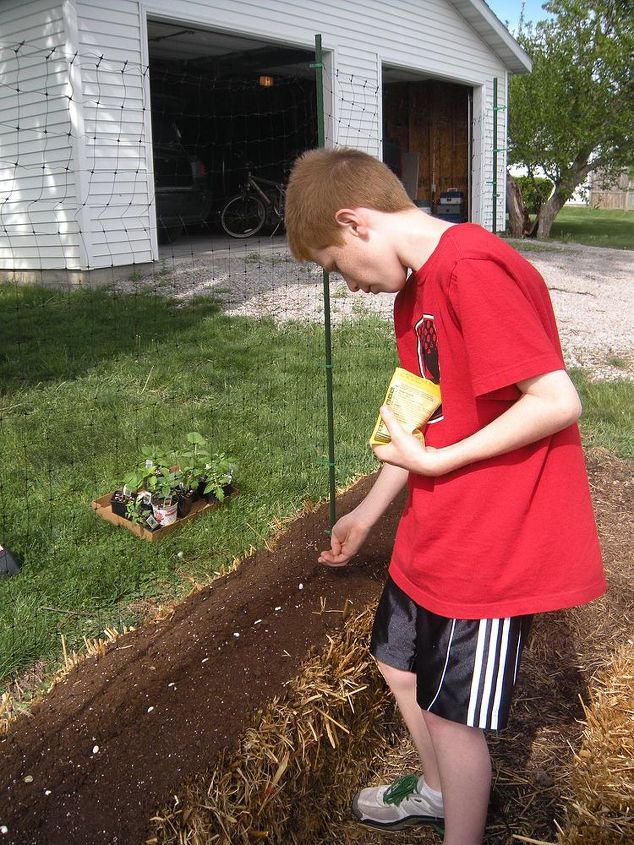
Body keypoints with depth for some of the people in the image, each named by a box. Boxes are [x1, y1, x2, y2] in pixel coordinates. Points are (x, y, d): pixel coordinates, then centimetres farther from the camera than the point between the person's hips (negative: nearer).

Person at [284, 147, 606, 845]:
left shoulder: (474, 270, -23)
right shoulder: (413, 288, 8)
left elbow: (558, 401, -26)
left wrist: (434, 462, -19)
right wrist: (367, 512, 19)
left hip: (491, 545, -9)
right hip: (432, 534, 10)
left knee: (451, 708, 8)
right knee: (399, 663, 24)